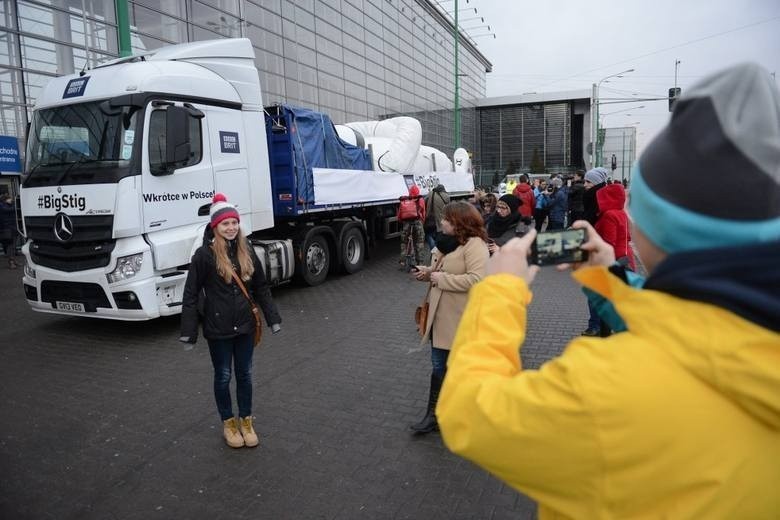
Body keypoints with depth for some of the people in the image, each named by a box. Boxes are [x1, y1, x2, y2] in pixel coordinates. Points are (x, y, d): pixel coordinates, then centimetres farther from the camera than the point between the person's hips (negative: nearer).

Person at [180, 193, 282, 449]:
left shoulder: (247, 251, 1)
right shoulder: (204, 254, -11)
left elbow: (261, 288, 7)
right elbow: (191, 294, -9)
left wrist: (272, 317, 3)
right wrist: (189, 330, -12)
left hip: (245, 325, 3)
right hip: (218, 328, -3)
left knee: (245, 374, 14)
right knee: (223, 376, 12)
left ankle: (246, 421, 32)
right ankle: (228, 423, 32)